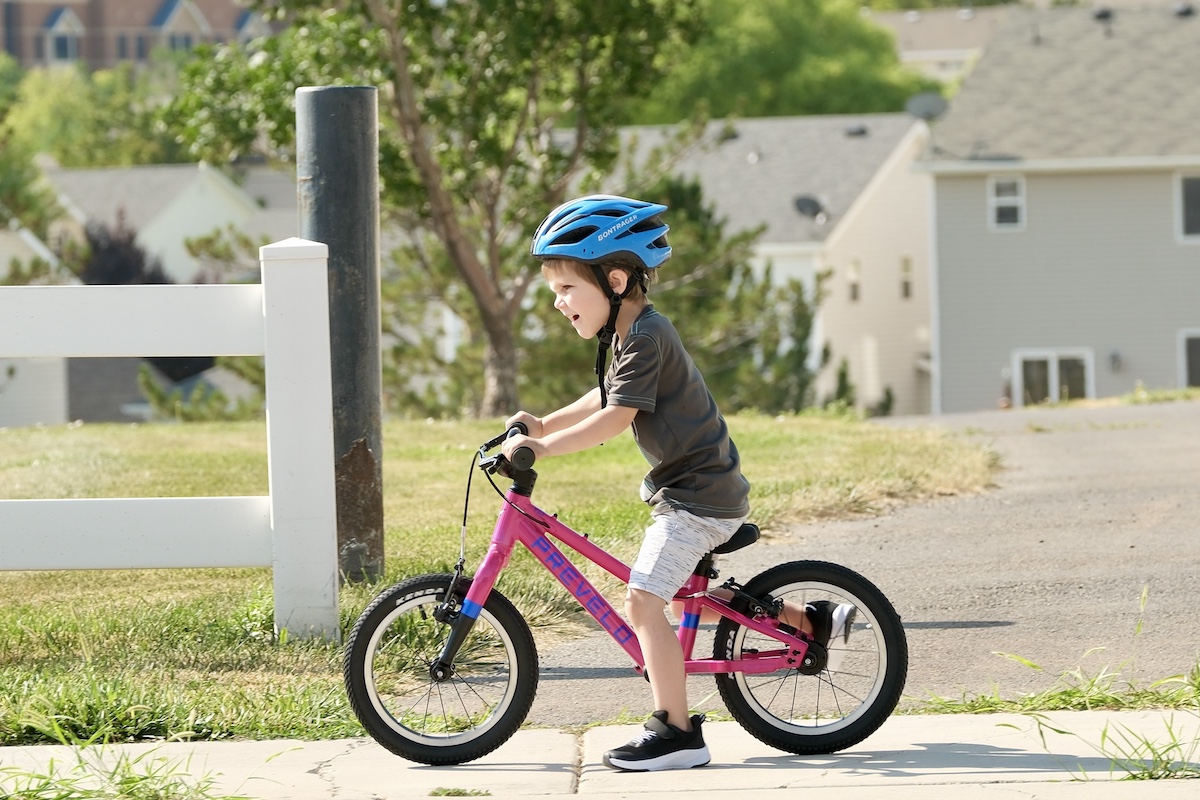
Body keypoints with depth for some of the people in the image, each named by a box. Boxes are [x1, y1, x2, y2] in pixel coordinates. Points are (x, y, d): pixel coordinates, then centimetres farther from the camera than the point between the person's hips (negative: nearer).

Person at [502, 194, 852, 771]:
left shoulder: (646, 339, -19)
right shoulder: (631, 334, 13)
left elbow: (615, 418, -25)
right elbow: (606, 399, 27)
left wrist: (543, 446, -24)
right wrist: (545, 424, 18)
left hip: (697, 495, -11)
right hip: (710, 488, 11)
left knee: (644, 600, -16)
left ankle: (677, 733, -15)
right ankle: (809, 620, 29)